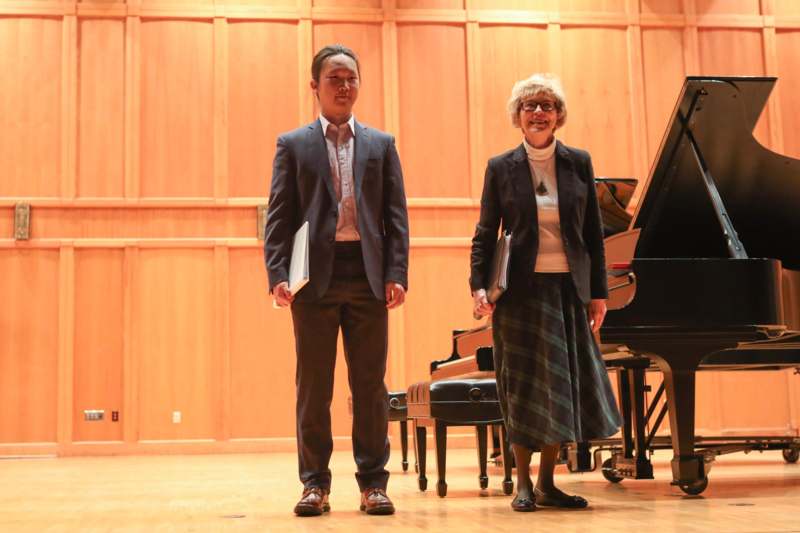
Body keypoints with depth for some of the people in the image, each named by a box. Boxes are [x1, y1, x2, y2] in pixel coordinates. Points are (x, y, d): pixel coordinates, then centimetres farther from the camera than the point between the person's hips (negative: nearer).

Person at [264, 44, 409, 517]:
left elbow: (396, 215, 7)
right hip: (315, 276, -1)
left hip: (367, 275, 1)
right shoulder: (293, 145, 9)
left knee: (370, 384, 4)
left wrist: (397, 274, -4)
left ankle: (373, 482, 12)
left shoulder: (382, 144, 12)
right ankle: (315, 483, 12)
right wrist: (278, 275, -9)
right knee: (314, 386, 4)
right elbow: (279, 215, 3)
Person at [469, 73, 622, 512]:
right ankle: (523, 484, 12)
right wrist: (479, 286, -8)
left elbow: (593, 232, 7)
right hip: (520, 290, -2)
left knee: (564, 387, 4)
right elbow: (486, 233, 2)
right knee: (523, 389, 2)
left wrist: (598, 291, 5)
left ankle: (547, 483, 17)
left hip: (568, 289, 2)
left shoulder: (578, 163, 6)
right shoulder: (501, 168, 1)